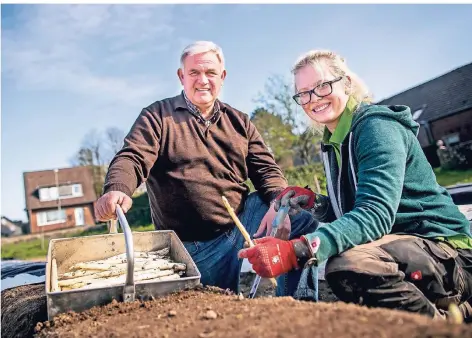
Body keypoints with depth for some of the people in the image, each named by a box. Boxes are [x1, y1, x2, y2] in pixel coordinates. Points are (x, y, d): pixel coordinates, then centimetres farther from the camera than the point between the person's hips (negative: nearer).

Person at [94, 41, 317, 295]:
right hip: (196, 245, -3)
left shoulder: (239, 121, 13)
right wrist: (117, 190, -38)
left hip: (246, 217, 4)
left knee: (305, 225, -14)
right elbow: (132, 159, -13)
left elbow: (266, 169, 6)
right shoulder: (157, 116, 1)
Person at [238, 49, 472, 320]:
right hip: (400, 245, 9)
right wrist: (315, 204, -6)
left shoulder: (377, 126, -15)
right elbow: (347, 211, 14)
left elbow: (376, 213, -31)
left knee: (348, 265, -33)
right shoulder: (334, 141, 11)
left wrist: (297, 251, -43)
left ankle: (445, 320, -8)